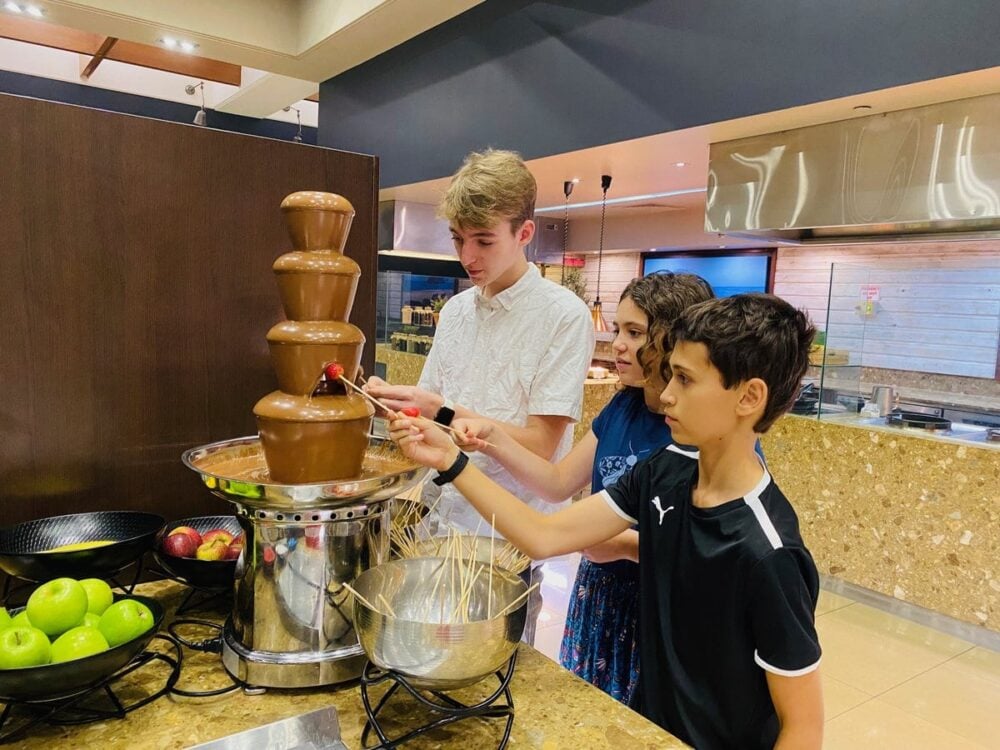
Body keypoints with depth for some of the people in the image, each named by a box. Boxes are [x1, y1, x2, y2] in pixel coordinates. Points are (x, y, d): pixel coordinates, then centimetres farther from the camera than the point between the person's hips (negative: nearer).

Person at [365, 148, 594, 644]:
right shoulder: (455, 311, 7)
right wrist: (390, 399, -8)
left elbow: (541, 444, -17)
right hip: (442, 521, 6)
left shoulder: (564, 316, -13)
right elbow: (431, 411, 12)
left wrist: (444, 415, -25)